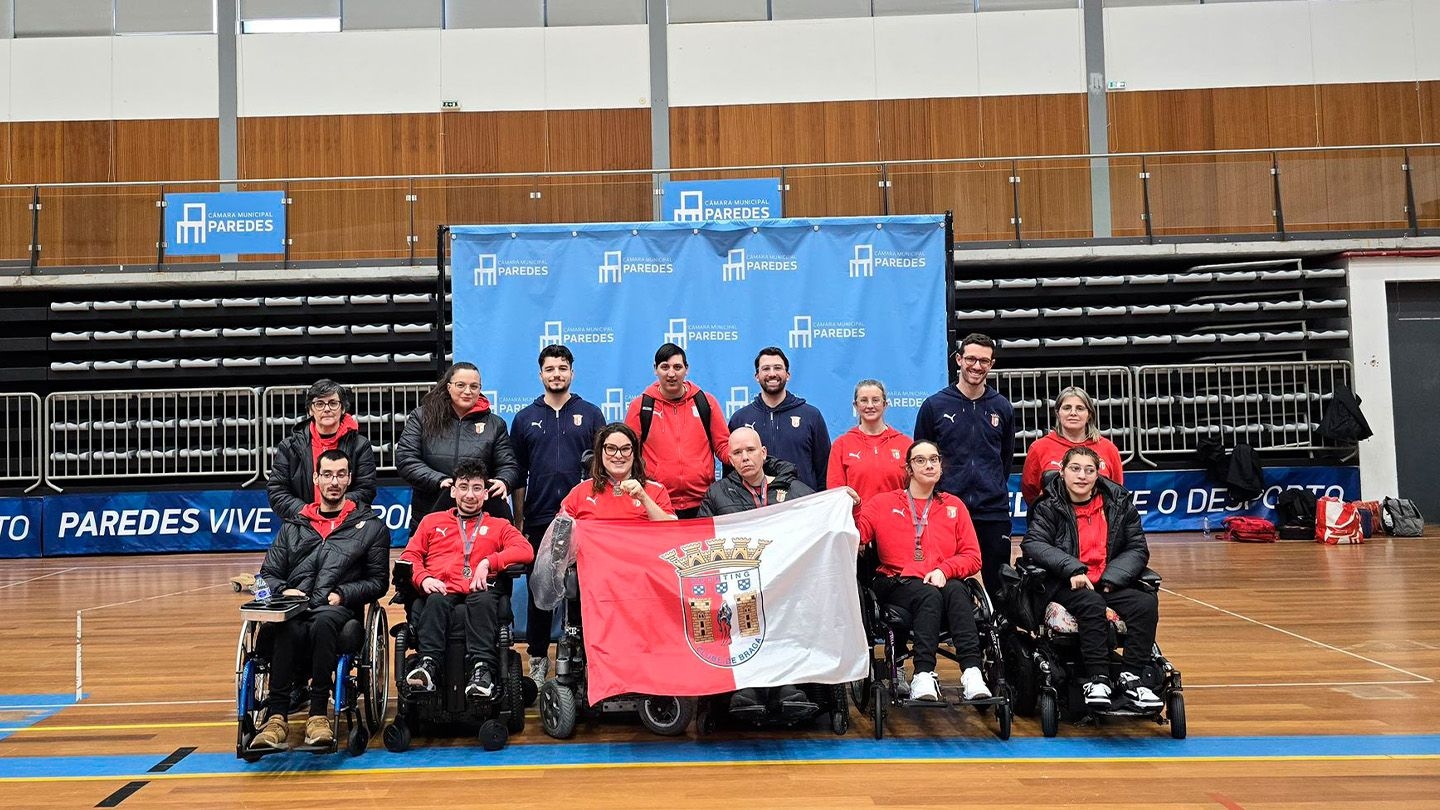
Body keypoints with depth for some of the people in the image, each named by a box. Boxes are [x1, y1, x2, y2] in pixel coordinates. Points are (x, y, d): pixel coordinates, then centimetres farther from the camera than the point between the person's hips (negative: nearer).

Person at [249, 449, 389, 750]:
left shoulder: (370, 526, 16)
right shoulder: (293, 527, 24)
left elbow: (378, 582, 10)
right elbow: (268, 575, 19)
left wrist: (341, 594, -6)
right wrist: (284, 590, -4)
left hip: (338, 609, -2)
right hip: (293, 608, 2)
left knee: (322, 624, -39)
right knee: (291, 629, -36)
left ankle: (318, 714, -37)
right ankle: (276, 717, -36)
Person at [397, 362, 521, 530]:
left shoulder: (495, 424, 9)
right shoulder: (421, 417, 6)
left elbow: (509, 465, 7)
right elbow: (405, 459, -2)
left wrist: (503, 481, -17)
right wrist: (438, 480, -17)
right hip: (428, 516, 0)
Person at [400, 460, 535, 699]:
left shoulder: (498, 526, 26)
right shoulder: (432, 521, 30)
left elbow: (526, 551, 8)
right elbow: (410, 555, 17)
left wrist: (488, 562, -7)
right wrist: (423, 578, -5)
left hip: (478, 593, -1)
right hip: (441, 592, 1)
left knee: (485, 600, -37)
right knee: (436, 601, -35)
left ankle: (482, 669, -46)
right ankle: (429, 664, -44)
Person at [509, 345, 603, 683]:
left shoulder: (590, 414, 6)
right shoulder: (526, 418, 9)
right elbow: (518, 474, 10)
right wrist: (518, 520, 7)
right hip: (539, 519, 1)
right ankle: (538, 657, 17)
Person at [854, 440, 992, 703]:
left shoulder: (953, 506, 18)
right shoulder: (883, 503, 13)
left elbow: (973, 556, 10)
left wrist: (944, 570, -8)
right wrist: (852, 509, -18)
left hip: (944, 583, 2)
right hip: (898, 584, -2)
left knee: (956, 590, -33)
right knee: (929, 595, -35)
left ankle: (972, 672, -43)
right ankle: (923, 675, -43)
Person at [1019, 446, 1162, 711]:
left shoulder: (1119, 503, 8)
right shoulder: (1049, 507, 1)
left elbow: (1138, 549, 7)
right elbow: (1032, 543, -14)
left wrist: (1111, 578, -10)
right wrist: (1072, 569, -25)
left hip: (1111, 583, 3)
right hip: (1067, 585, -3)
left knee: (1146, 603, -23)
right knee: (1092, 604, -34)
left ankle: (1131, 676, -18)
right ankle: (1097, 679, -29)